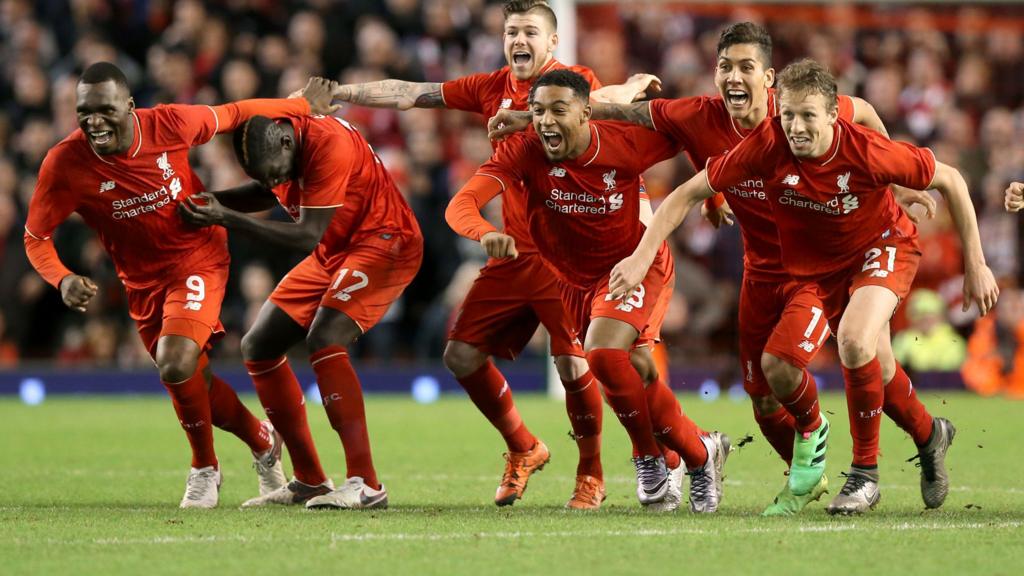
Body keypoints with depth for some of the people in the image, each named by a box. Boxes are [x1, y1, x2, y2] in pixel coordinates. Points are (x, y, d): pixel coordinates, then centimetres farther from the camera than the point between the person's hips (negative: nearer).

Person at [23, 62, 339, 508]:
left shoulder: (170, 125, -22)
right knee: (193, 381, 10)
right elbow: (35, 237, -11)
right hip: (143, 282, 3)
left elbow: (234, 114, -3)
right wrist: (62, 280, -32)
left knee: (175, 365, -24)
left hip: (198, 258, -3)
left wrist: (305, 106, 10)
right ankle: (263, 440, 40)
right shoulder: (64, 164, -21)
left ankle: (204, 468, 2)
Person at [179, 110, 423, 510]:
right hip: (333, 253, 9)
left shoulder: (329, 144, -29)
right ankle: (308, 481, 11)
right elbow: (271, 192, 19)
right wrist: (214, 200, 0)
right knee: (258, 347, 6)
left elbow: (308, 237, -28)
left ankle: (366, 484, -30)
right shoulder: (271, 148, -4)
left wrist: (227, 218, -31)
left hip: (384, 242, -9)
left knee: (323, 340, -29)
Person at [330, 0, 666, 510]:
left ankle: (591, 475, 7)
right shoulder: (493, 88, 9)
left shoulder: (575, 81, -5)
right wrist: (334, 92, 11)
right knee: (462, 355, 3)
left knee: (573, 363, -14)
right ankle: (523, 450, 23)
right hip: (511, 253, 6)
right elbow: (410, 95, 12)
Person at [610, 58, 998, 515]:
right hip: (822, 265, 4)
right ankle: (929, 435, 44)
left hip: (884, 246, -4)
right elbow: (689, 193, -19)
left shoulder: (868, 152, -33)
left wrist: (975, 265, -13)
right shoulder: (767, 146, -27)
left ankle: (865, 473, -10)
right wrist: (641, 257, -27)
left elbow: (951, 182, -18)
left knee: (854, 341, -28)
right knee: (873, 371, 11)